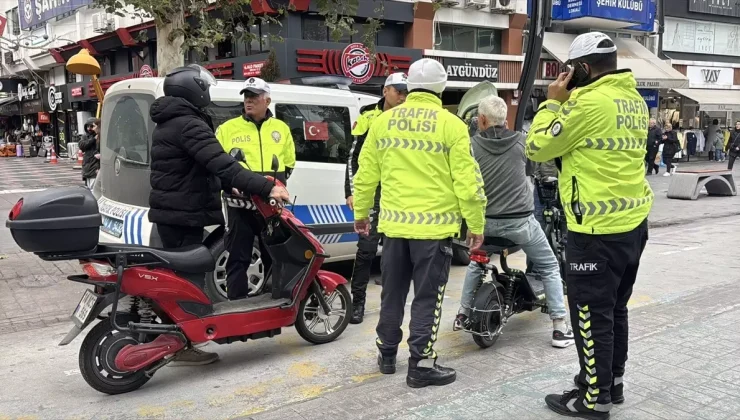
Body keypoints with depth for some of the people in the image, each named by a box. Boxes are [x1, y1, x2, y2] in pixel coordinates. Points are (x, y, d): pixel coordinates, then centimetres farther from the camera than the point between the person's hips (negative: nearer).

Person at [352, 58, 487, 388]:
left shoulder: (383, 121, 5)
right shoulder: (450, 124, -7)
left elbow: (366, 174, 10)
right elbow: (466, 180, -9)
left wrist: (361, 212, 22)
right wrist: (476, 224, 0)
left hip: (394, 223, 4)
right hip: (434, 225, -4)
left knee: (392, 294, 17)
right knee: (427, 298, 5)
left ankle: (387, 355, 29)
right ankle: (421, 365, 11)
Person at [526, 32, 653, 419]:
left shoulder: (589, 102, -18)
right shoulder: (634, 100, 10)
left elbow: (538, 148, -11)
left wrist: (553, 101, -1)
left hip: (597, 230, -9)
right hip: (632, 222, 9)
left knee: (592, 314, 3)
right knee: (614, 309, 20)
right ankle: (611, 382, 33)